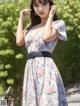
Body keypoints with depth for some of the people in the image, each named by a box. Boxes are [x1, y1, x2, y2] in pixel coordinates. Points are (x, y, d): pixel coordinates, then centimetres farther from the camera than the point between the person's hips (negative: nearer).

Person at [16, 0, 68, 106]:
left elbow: (46, 37, -13)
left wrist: (51, 15, -1)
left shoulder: (58, 24, 6)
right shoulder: (31, 28, 20)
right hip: (30, 70, 5)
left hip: (46, 68, -5)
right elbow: (19, 41, 3)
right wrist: (21, 19, 14)